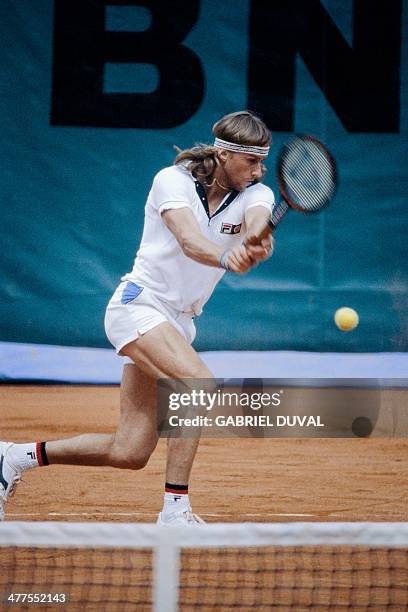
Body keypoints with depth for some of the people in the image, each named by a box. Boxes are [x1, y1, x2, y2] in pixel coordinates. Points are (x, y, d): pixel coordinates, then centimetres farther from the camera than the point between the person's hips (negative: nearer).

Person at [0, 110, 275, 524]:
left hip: (177, 324, 6)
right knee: (199, 383, -31)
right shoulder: (173, 181, -13)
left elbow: (258, 229, -24)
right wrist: (226, 257, -52)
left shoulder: (256, 195, -1)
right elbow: (190, 242, -30)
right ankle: (175, 511, -27)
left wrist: (256, 243, -48)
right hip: (139, 304, -6)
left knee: (129, 452, 1)